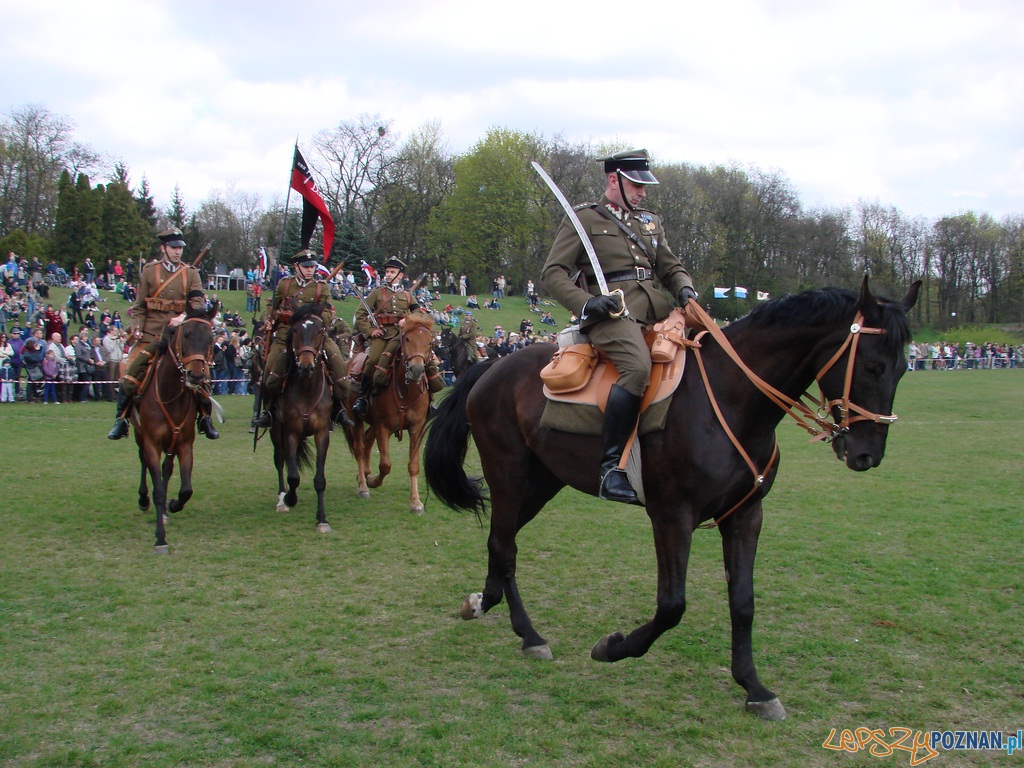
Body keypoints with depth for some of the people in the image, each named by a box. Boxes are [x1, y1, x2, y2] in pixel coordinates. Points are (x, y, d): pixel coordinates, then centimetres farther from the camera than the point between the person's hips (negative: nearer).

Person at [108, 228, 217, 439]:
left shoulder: (191, 273, 9)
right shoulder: (149, 272, 8)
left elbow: (199, 302, -4)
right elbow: (139, 306, 9)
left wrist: (184, 317, -22)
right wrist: (136, 327, -6)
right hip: (151, 336, -1)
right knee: (129, 375, -10)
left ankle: (205, 418, 12)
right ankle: (122, 419, 4)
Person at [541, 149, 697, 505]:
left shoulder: (650, 222, 25)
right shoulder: (583, 219, 7)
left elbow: (671, 266, 30)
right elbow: (553, 273, 1)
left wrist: (685, 289, 5)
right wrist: (586, 304, -15)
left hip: (656, 308, 7)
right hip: (613, 311, -7)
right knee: (638, 366, -33)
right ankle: (611, 466, -30)